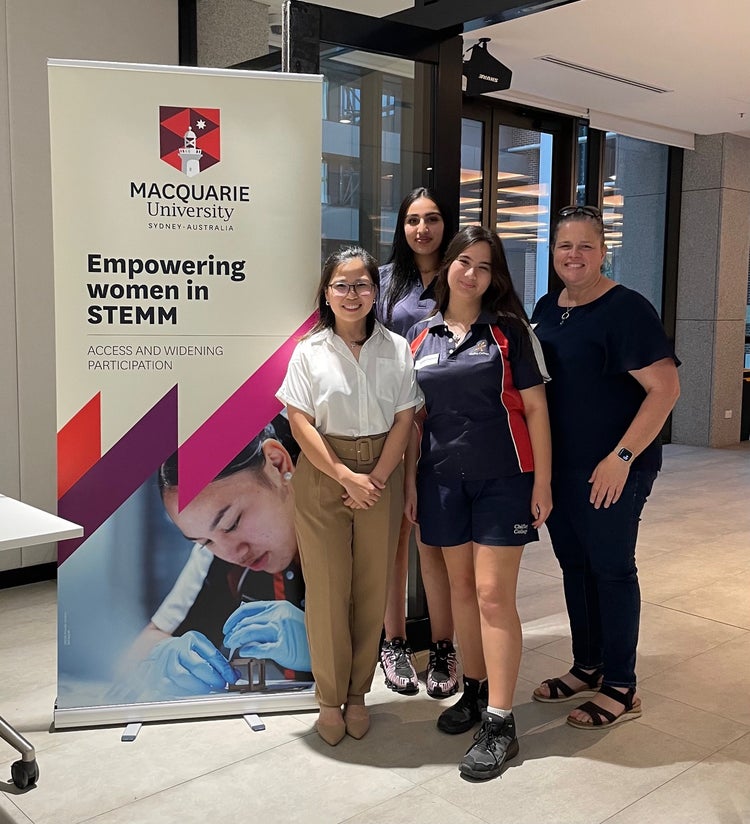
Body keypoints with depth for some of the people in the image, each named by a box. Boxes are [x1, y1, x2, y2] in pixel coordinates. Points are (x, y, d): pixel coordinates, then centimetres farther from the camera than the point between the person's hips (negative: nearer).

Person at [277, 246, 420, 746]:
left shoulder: (396, 349, 2)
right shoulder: (310, 352, -1)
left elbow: (403, 421, 0)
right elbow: (301, 423, -6)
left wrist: (375, 479, -10)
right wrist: (345, 476, -13)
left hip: (381, 479, 1)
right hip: (322, 478, -1)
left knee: (372, 590, 7)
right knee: (327, 590, 2)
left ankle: (357, 694, 23)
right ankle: (330, 698, 18)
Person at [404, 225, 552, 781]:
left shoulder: (508, 328, -2)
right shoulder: (421, 335, 7)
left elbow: (534, 406, -3)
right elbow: (417, 415, 11)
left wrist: (543, 482, -7)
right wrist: (411, 480, 8)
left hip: (502, 478, -4)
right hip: (443, 479, 4)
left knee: (494, 593, -5)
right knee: (461, 586, 13)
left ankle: (500, 724, 3)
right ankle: (475, 689, 30)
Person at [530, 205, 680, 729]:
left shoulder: (626, 309, -13)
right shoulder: (547, 309, 9)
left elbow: (666, 388, -19)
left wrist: (622, 457, -22)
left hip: (611, 471, -7)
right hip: (558, 467, 7)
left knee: (611, 568, 3)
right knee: (574, 565, 15)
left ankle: (621, 689, 17)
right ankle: (587, 667, 33)